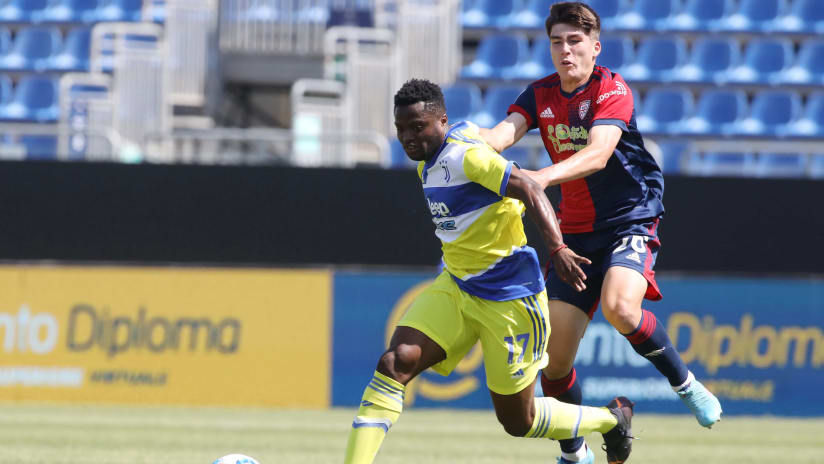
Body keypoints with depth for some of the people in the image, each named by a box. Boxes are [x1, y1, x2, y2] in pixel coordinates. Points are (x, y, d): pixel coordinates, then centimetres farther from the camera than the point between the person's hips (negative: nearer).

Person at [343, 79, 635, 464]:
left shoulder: (465, 155, -21)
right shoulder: (428, 163, 6)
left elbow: (530, 191, -28)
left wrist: (557, 248, -41)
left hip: (508, 298, -8)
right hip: (456, 288, 8)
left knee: (517, 422, 4)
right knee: (395, 364, -15)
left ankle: (613, 418, 30)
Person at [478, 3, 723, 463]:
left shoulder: (612, 90, -13)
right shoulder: (541, 94, 4)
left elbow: (597, 154, -30)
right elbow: (504, 132, -13)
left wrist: (543, 177, -47)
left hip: (632, 218, -5)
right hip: (576, 231, 5)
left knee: (619, 307, -33)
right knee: (555, 352, -1)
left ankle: (685, 382, -8)